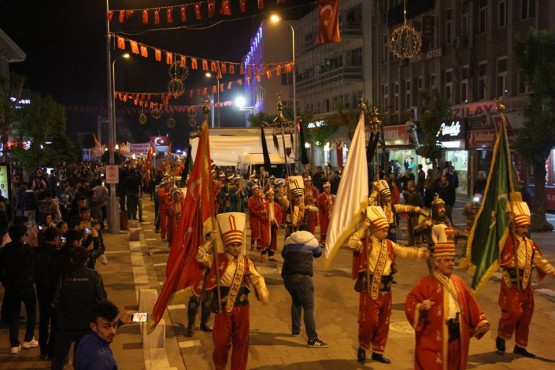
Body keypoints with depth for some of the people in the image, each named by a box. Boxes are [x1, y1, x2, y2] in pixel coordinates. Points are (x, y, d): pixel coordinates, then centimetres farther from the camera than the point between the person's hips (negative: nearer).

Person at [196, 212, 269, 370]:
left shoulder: (247, 262, 1)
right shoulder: (218, 260, -4)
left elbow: (257, 278, -4)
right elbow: (201, 256, -11)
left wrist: (263, 294, -19)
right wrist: (210, 243, -17)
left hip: (242, 307, 2)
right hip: (223, 308, -2)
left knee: (241, 340, 10)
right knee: (221, 340, 4)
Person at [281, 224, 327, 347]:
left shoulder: (289, 240, 15)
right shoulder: (313, 240, 10)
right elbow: (318, 253, 27)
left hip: (287, 275, 4)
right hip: (303, 276, -4)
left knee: (296, 301, 28)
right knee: (308, 307, -6)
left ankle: (295, 329, 35)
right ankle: (312, 339, -13)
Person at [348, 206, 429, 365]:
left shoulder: (389, 245, 7)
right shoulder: (365, 243, -10)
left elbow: (405, 252, 3)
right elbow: (352, 243, -29)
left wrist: (422, 253, -11)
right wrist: (362, 228, -26)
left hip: (385, 290, 6)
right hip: (370, 290, -6)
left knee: (383, 323, 13)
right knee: (369, 321, -5)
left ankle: (377, 352, 27)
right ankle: (362, 347, 20)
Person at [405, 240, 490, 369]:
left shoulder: (458, 282, 12)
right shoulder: (426, 283, -7)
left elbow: (470, 304, 14)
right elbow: (410, 302, -13)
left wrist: (480, 322, 5)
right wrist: (420, 307, -33)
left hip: (457, 336, 6)